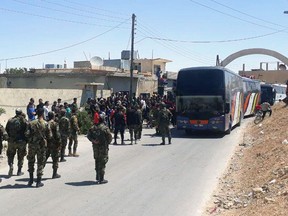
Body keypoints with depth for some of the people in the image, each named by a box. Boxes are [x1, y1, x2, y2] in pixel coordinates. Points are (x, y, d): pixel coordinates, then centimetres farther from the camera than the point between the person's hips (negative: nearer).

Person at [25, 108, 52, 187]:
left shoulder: (31, 123, -4)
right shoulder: (46, 124, -8)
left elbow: (27, 134, -5)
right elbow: (50, 136, -7)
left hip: (32, 145, 2)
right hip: (41, 145, -2)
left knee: (31, 161, 17)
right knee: (40, 163, 6)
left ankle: (31, 179, 21)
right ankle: (38, 182, 7)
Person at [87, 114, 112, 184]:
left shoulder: (93, 127, 1)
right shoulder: (105, 128, -14)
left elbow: (88, 136, 4)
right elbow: (110, 138, -10)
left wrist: (93, 141, 2)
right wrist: (107, 143, 7)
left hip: (95, 147, 5)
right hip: (103, 147, -5)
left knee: (97, 162, 18)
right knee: (102, 163, 1)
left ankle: (97, 177, 26)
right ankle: (101, 179, 3)